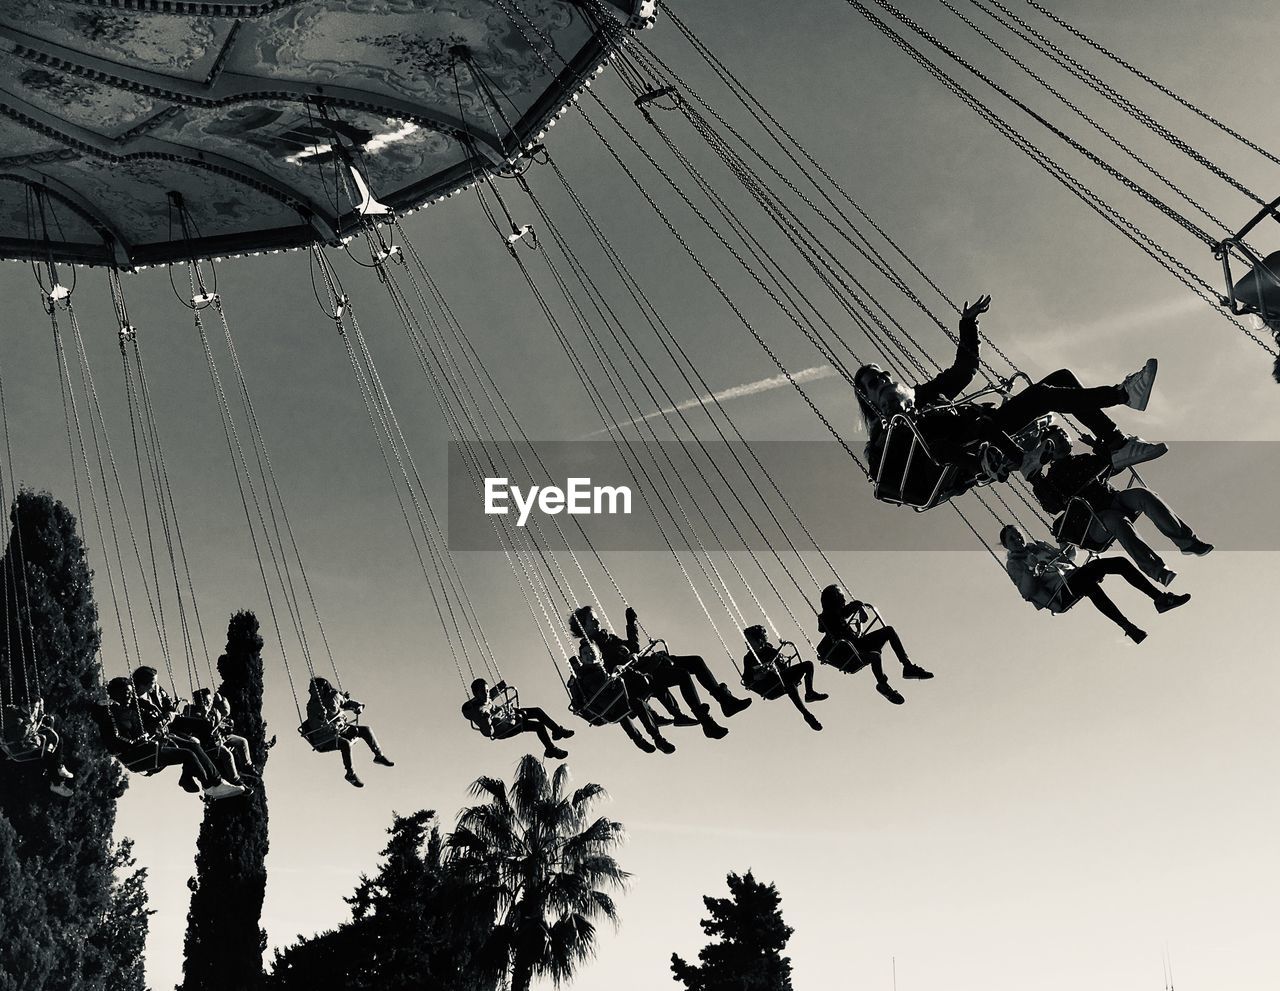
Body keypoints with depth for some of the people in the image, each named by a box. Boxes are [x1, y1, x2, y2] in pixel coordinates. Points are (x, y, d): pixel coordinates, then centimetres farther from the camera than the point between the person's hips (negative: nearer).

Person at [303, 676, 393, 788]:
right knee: (345, 744, -32)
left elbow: (347, 702, 19)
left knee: (365, 730, -5)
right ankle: (351, 774, -19)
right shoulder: (312, 705, -12)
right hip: (325, 740, -6)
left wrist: (358, 706, 1)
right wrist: (320, 719, -38)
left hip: (341, 729, 6)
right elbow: (314, 727, -20)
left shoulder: (334, 696, 1)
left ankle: (379, 756, 5)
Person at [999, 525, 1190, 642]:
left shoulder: (1039, 545, 28)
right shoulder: (1013, 563, 7)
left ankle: (1160, 598, -12)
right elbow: (1027, 592, -8)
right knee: (1088, 584, -42)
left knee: (1121, 562, -11)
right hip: (1061, 593, -8)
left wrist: (1070, 552, 13)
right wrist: (1030, 572, -23)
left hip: (1074, 574, 8)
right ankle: (1129, 628, -49)